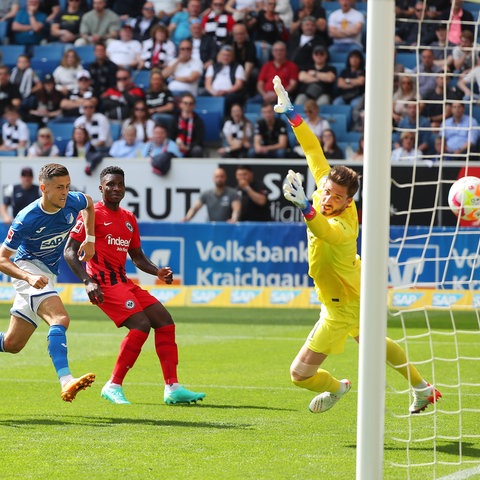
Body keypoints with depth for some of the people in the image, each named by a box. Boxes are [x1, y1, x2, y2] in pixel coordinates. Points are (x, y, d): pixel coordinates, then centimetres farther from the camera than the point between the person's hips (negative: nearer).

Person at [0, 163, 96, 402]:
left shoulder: (73, 202, -9)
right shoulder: (26, 219, -24)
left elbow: (89, 203, 18)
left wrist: (90, 239, 13)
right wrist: (29, 277, -35)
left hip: (47, 273, 7)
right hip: (26, 266, -7)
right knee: (60, 318, -32)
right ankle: (65, 381, -44)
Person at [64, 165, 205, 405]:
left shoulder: (129, 218, 18)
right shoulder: (93, 214, -5)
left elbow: (137, 257, 24)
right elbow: (69, 251, -10)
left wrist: (158, 272, 4)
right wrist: (88, 282, -21)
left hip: (123, 282, 8)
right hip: (104, 283, -8)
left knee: (164, 321, 1)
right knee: (141, 325, -21)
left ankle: (172, 388, 2)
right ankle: (113, 386, -14)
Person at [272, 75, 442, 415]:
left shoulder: (344, 224, -39)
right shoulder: (328, 183, -17)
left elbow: (326, 231, -63)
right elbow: (315, 153, -6)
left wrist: (306, 207, -81)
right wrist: (293, 116, -8)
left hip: (343, 307, -9)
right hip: (353, 293, 9)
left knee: (301, 373, 0)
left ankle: (336, 387, 32)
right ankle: (423, 389, 51)